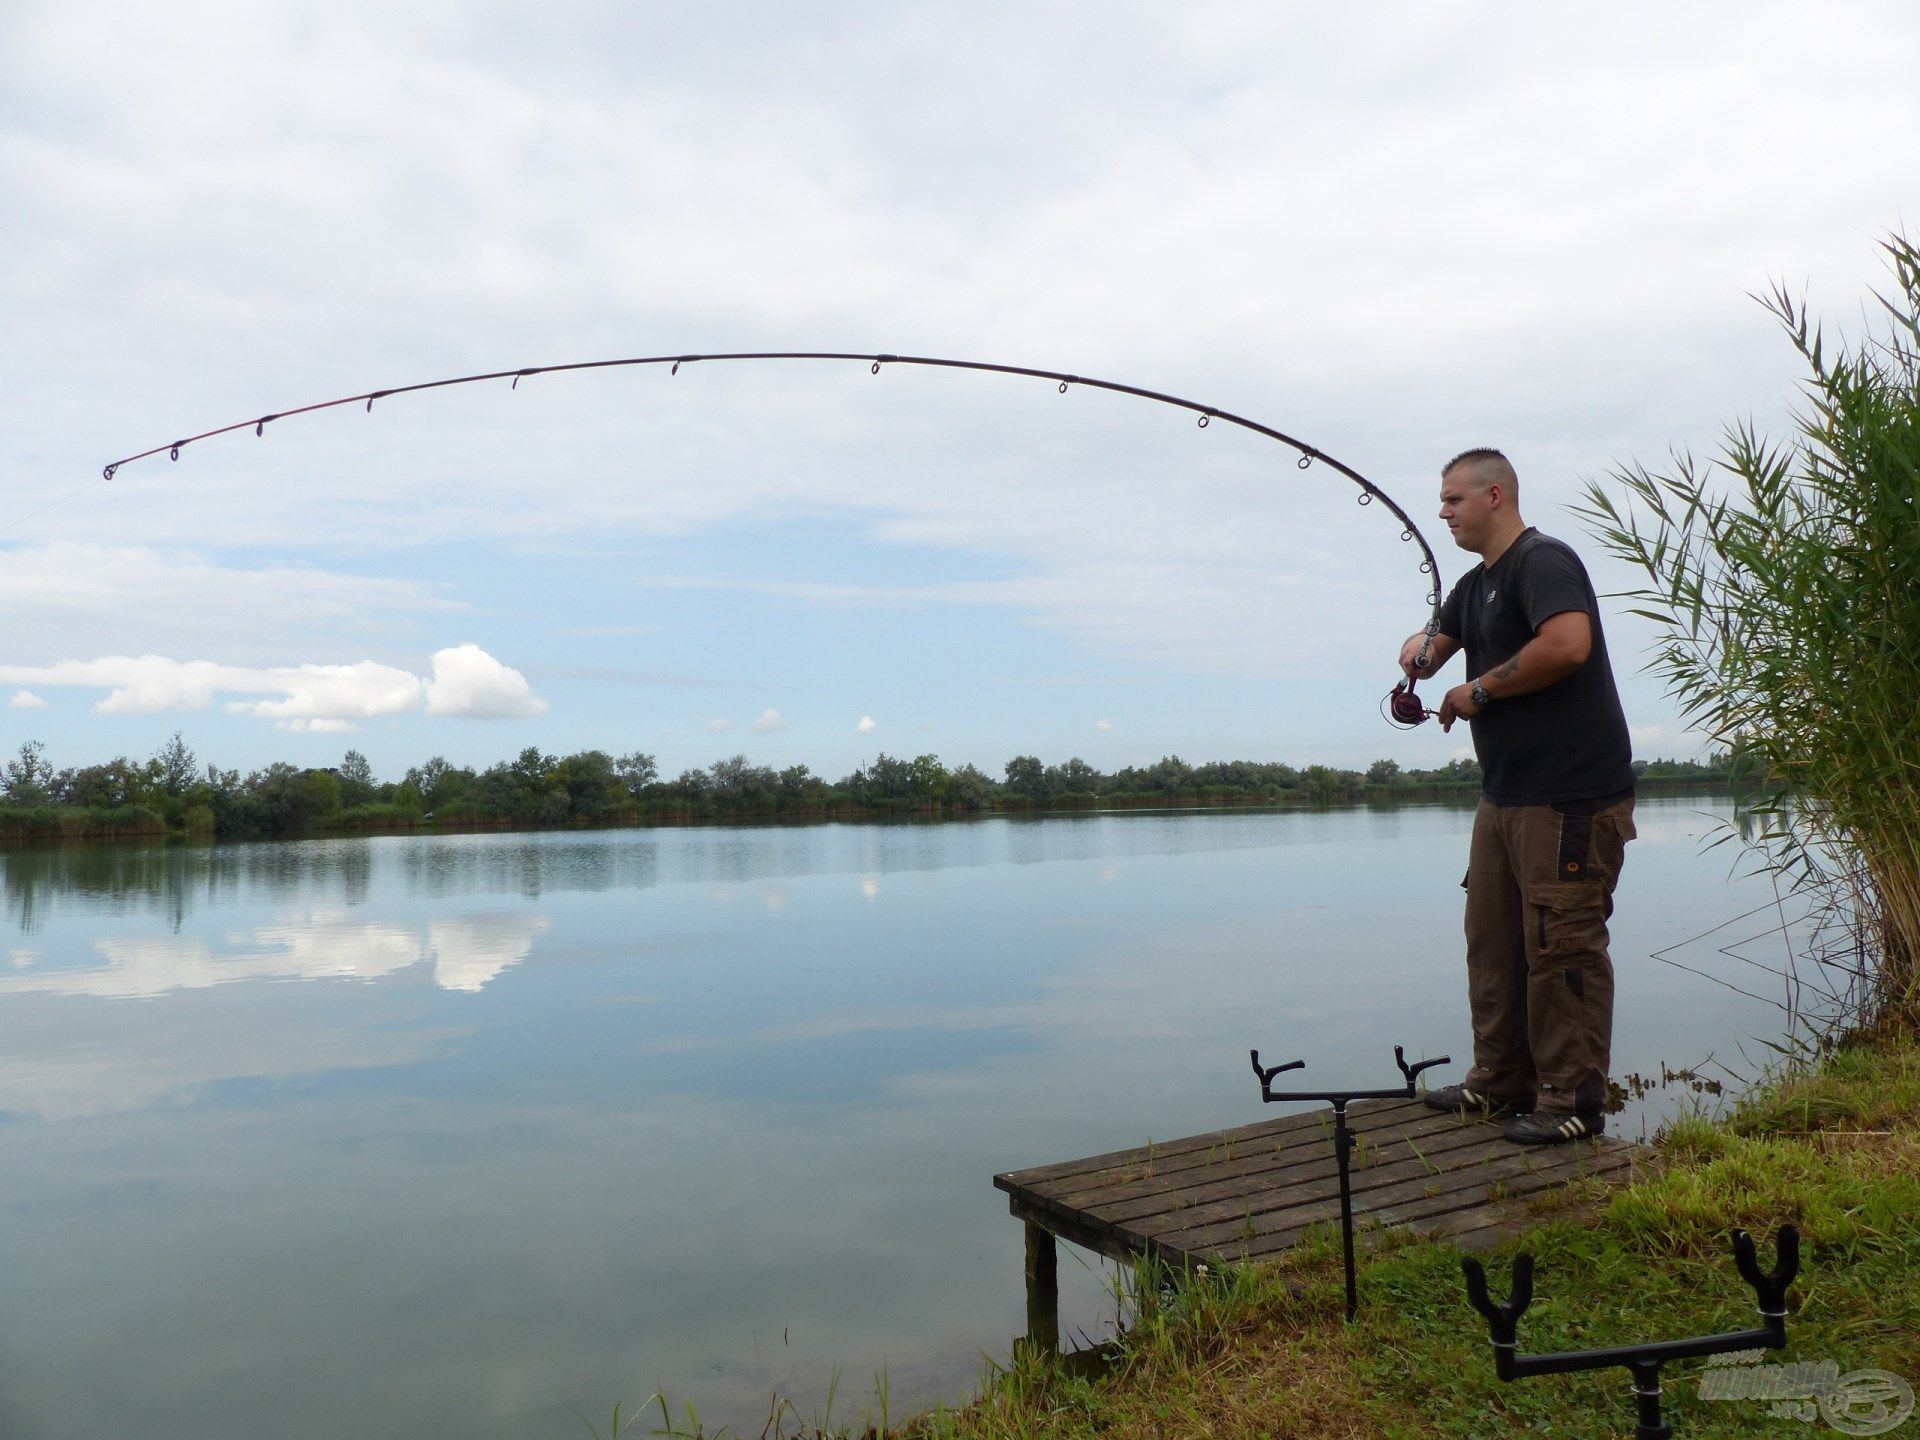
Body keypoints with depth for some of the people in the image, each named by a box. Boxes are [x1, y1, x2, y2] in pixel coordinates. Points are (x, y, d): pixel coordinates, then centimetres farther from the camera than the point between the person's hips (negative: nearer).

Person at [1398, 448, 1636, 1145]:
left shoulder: (1543, 560, -11)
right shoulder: (1475, 584, 20)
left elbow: (1569, 644, -27)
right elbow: (1434, 647, 23)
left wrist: (1479, 690, -15)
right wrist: (1419, 649, -2)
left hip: (1572, 794, -10)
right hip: (1505, 793, 10)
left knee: (1561, 946, -5)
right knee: (1492, 939, 13)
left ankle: (1571, 1100, 5)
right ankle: (1501, 1081, 23)